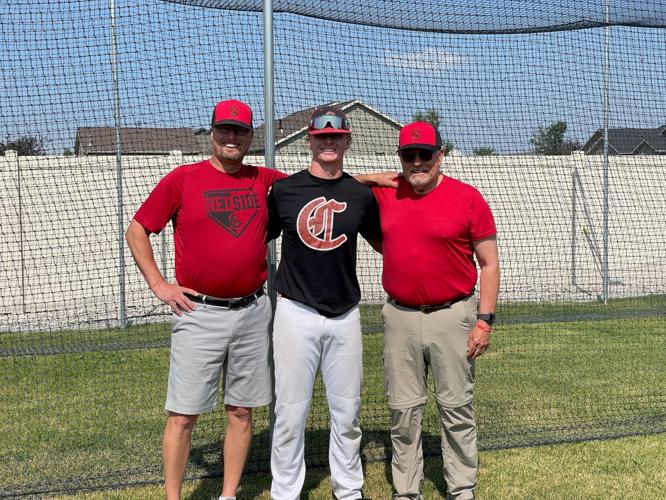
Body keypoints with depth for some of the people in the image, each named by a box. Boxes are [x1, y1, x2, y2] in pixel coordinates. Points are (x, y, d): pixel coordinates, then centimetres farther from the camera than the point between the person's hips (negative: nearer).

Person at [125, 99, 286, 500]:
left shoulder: (266, 180, 7)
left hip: (253, 313, 3)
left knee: (241, 411, 10)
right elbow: (137, 231, 4)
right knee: (183, 415, -1)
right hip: (200, 313, -3)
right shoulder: (183, 179, -1)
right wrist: (159, 284, -3)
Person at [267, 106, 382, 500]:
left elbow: (380, 241, 20)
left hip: (345, 315, 2)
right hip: (296, 313, -2)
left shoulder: (361, 195, 4)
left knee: (347, 412, 11)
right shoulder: (284, 190, 0)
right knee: (291, 412, 2)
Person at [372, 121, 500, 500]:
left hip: (452, 316, -3)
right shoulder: (384, 194, 4)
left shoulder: (467, 198, -6)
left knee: (457, 408, 6)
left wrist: (484, 321, -9)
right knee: (404, 410, 9)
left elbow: (489, 264, -3)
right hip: (400, 317, 3)